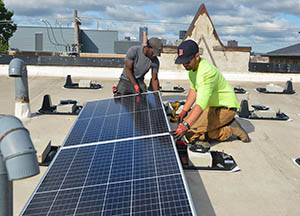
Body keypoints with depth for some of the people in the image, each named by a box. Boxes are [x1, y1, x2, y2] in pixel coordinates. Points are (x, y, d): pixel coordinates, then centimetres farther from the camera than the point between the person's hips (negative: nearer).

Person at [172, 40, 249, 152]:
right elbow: (193, 90, 13)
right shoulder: (191, 67, -1)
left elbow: (202, 102, -41)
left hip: (226, 107, -10)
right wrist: (184, 111, 7)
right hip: (212, 105, 10)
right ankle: (229, 130, 5)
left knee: (190, 131, -21)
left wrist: (185, 125, -48)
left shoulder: (208, 71, -31)